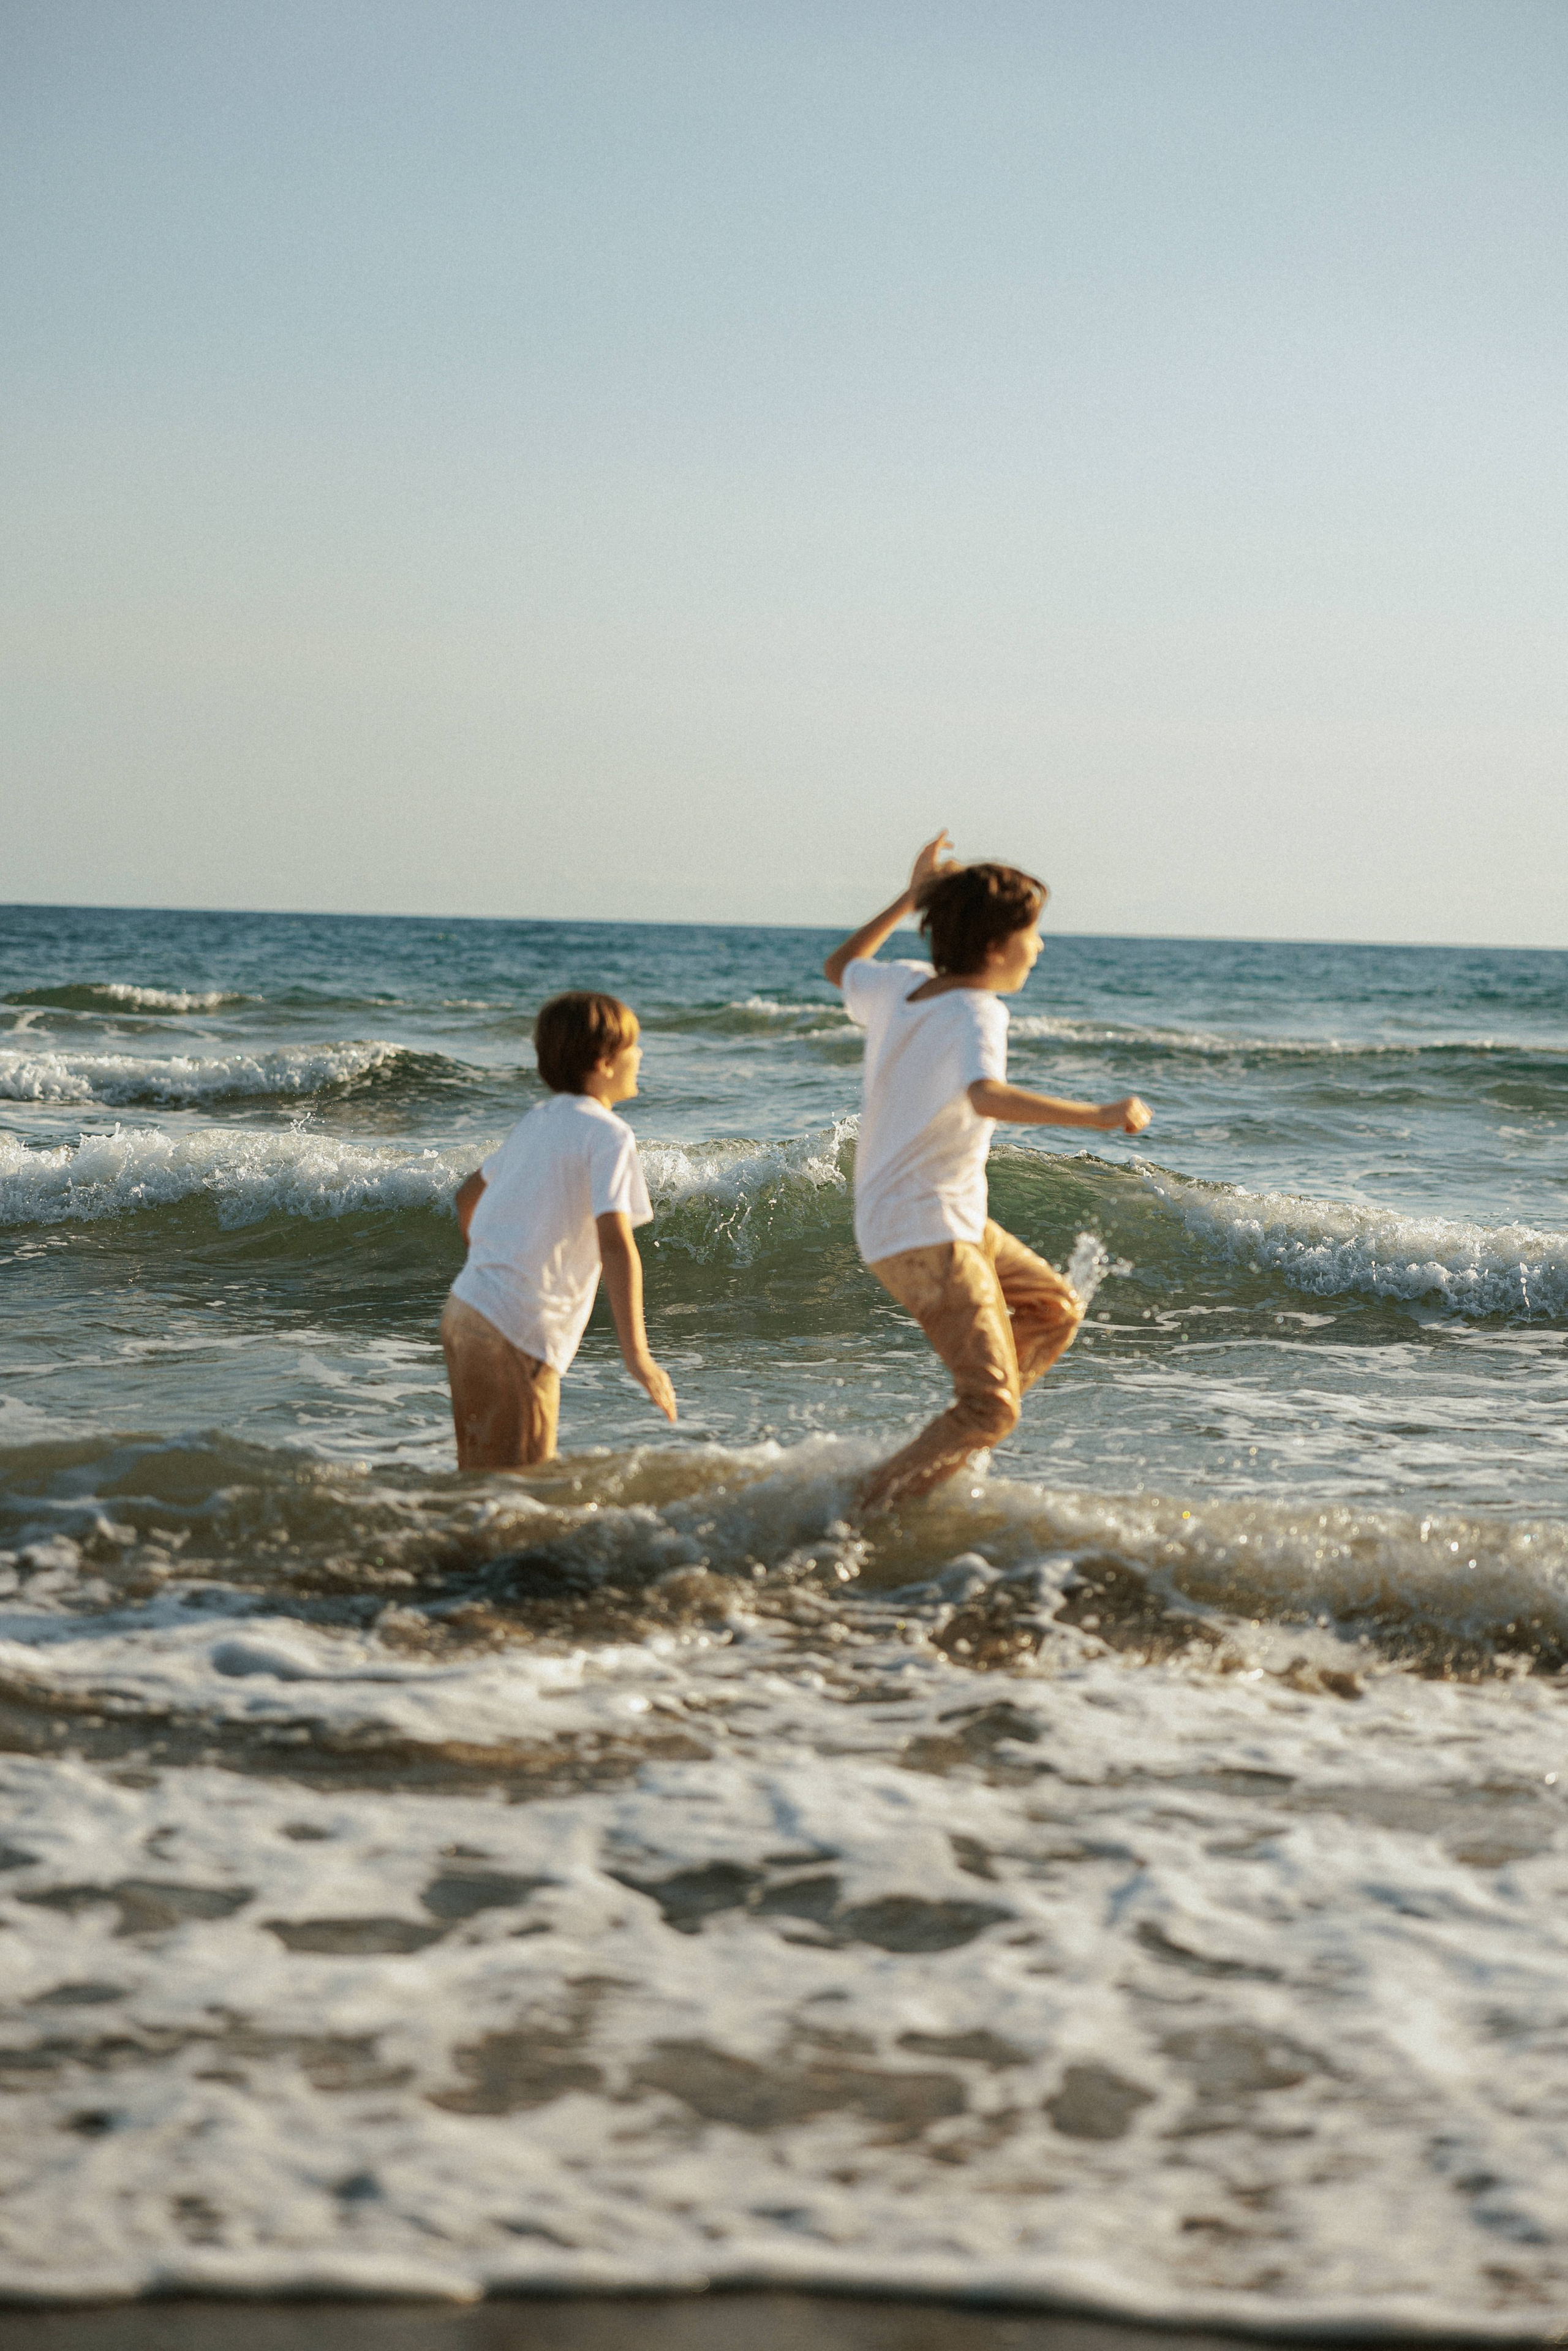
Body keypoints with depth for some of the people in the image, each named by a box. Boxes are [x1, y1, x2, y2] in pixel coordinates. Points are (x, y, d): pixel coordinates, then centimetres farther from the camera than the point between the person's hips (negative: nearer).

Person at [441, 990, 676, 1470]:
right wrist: (635, 1352, -24)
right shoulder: (608, 1136, -9)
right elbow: (615, 1242, -21)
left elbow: (468, 1195, 30)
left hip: (465, 1308, 9)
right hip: (516, 1332, -9)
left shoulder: (535, 1124, 16)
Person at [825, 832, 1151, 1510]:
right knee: (991, 1409, -10)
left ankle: (956, 1435, 20)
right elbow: (986, 1095, -42)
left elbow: (841, 966, 27)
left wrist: (910, 898, 29)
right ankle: (866, 1515, -8)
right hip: (928, 1233, -10)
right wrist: (1097, 1115, -42)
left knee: (1055, 1309, 22)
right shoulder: (974, 1015, -20)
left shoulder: (900, 987, 4)